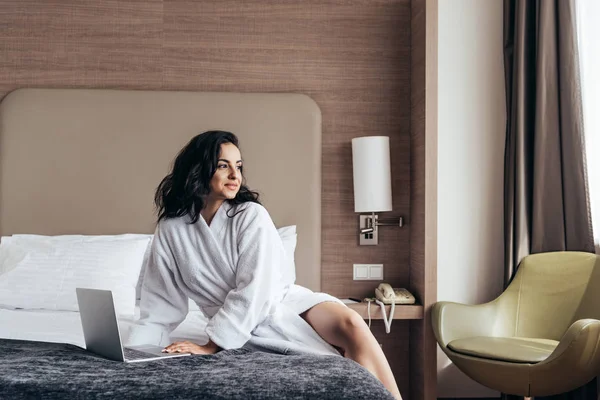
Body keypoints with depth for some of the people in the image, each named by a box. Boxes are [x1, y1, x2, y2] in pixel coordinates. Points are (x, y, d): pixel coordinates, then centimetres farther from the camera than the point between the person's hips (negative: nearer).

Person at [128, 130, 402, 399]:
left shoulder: (251, 215, -7)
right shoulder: (169, 230, 0)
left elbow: (253, 290, -16)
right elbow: (161, 308, 4)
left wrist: (211, 346, -19)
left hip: (288, 304, 1)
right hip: (249, 328, 0)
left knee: (350, 323, -32)